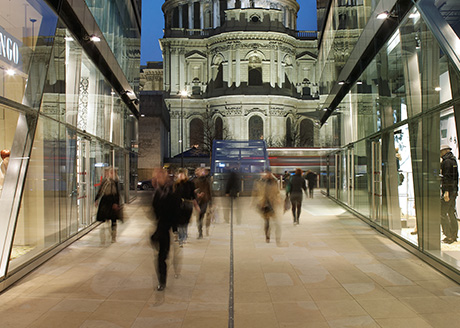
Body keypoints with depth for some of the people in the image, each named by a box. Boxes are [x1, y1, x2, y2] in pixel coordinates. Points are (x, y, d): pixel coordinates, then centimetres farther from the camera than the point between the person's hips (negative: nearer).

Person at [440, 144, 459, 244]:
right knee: (451, 213, 14)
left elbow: (447, 177, -19)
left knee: (442, 213, -7)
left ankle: (449, 236, -7)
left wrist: (446, 191, -22)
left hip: (448, 190, -10)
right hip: (454, 190, 10)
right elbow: (455, 177, 19)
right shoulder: (453, 160, 17)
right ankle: (454, 236, 18)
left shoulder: (446, 161, -12)